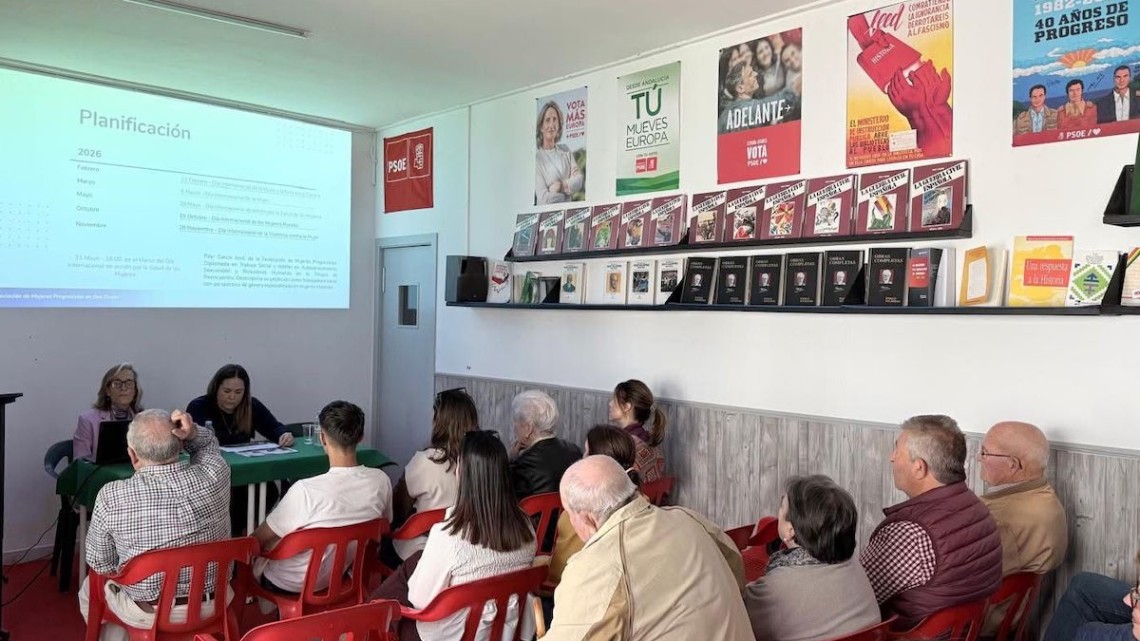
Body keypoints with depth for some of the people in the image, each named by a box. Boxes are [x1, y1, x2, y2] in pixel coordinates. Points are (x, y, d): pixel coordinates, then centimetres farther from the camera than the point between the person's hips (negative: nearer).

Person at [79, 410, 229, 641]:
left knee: (90, 590, 30)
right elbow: (209, 444, 5)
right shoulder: (214, 477, -19)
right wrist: (191, 432, -14)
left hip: (148, 613, -2)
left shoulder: (111, 497, -23)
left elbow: (100, 563, -8)